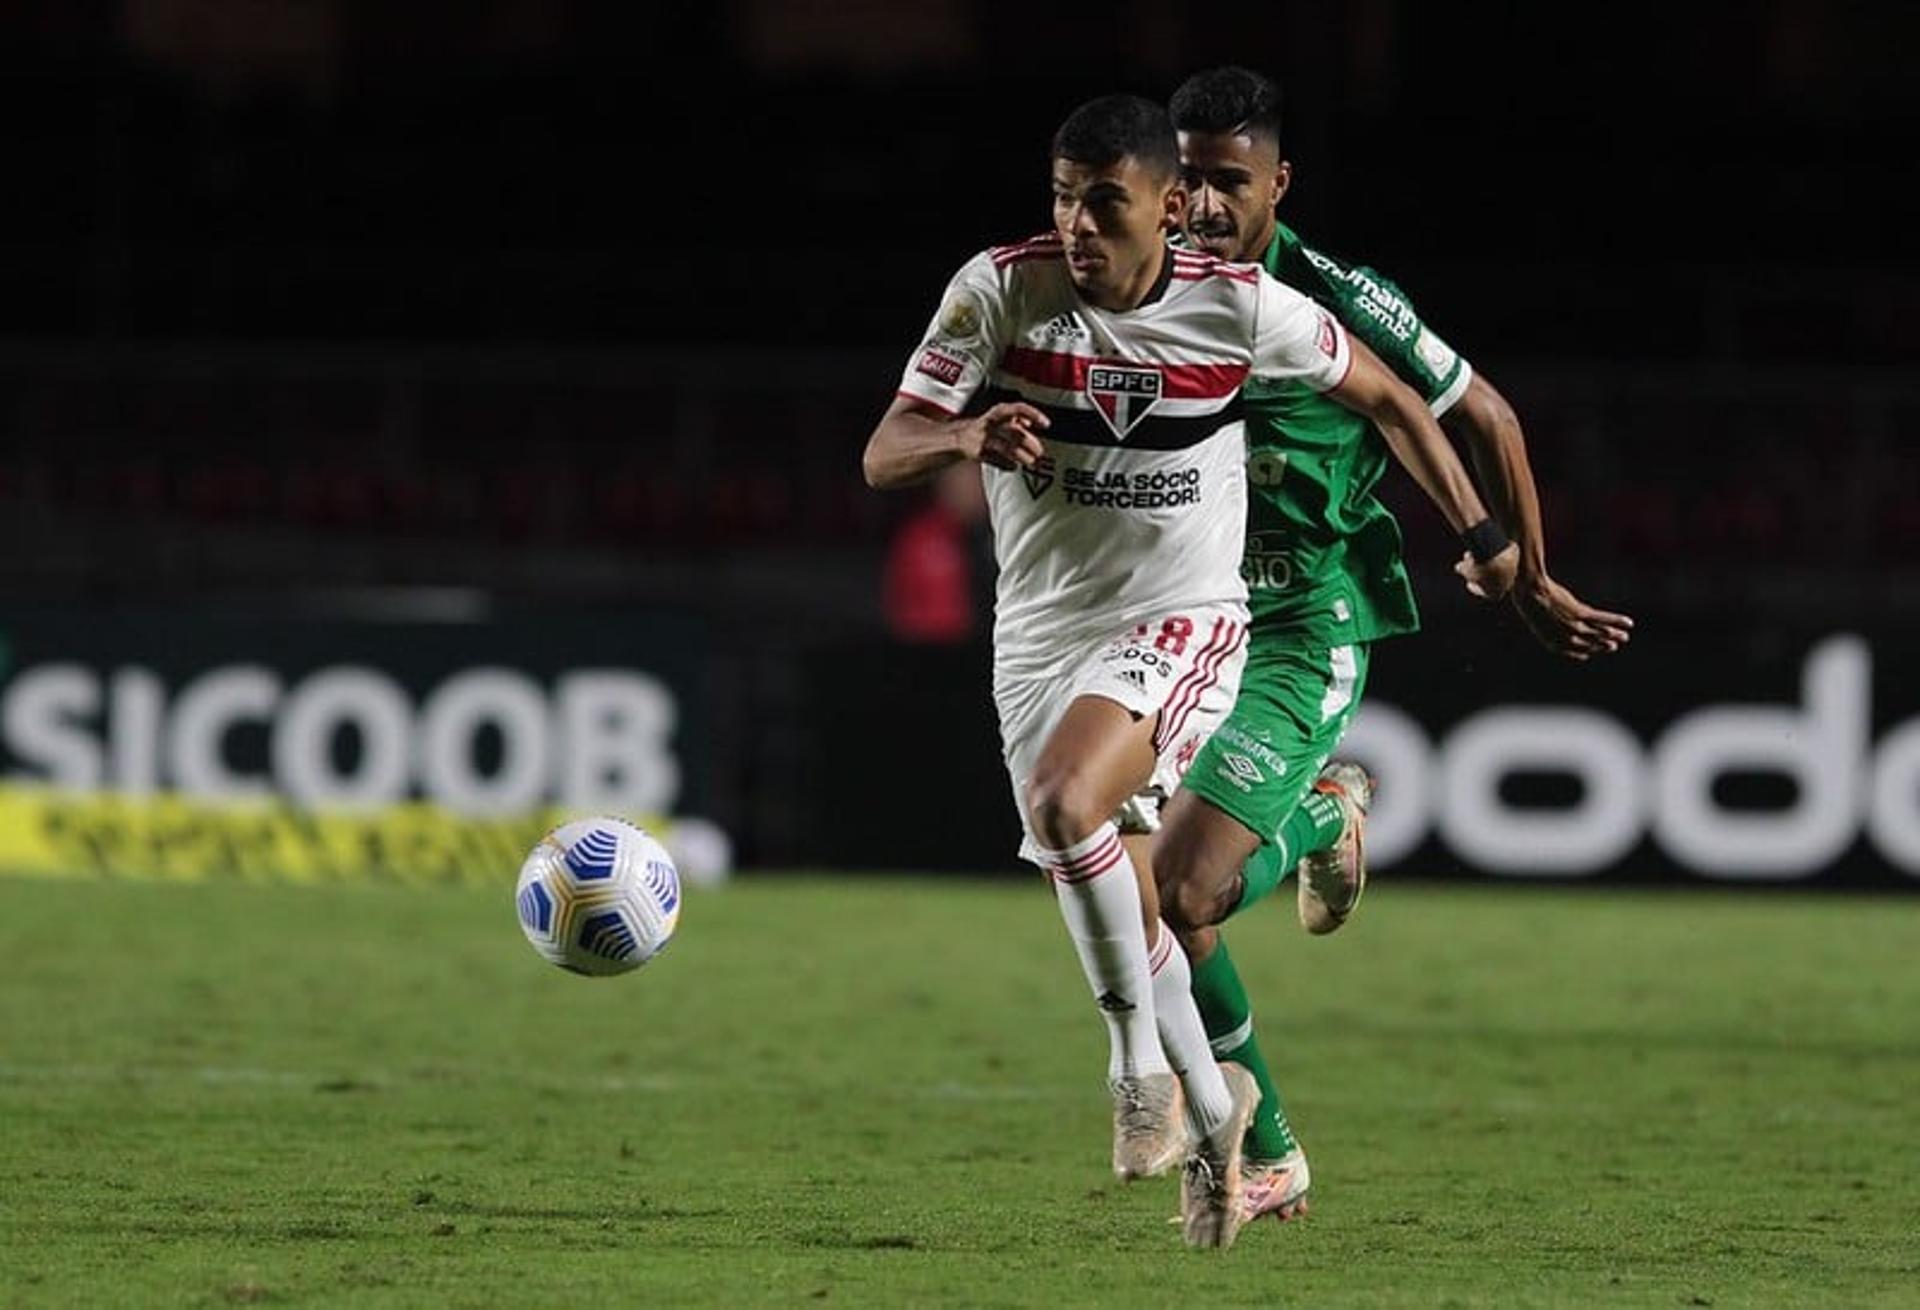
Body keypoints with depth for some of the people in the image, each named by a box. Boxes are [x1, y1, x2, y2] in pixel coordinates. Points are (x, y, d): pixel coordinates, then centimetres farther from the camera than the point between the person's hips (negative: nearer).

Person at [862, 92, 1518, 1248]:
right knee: (1129, 917, 6)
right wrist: (968, 436, -35)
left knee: (1062, 798, -31)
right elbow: (883, 456, -13)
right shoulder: (1003, 288, -11)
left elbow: (1386, 397, 6)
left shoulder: (1241, 307, -11)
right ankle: (1213, 1112, 31)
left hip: (1181, 623, -3)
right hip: (1042, 630, 3)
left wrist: (1483, 536, 9)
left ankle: (1143, 1060, -15)